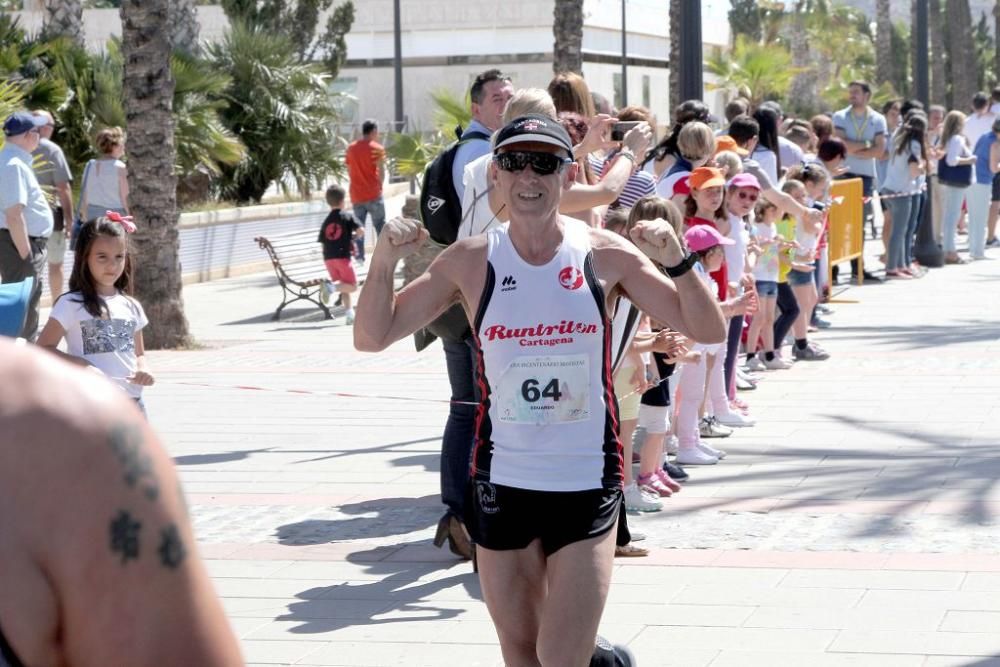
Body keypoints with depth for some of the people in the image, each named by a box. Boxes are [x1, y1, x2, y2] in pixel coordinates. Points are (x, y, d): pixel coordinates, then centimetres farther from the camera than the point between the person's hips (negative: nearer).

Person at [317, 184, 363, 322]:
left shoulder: (326, 222, 14)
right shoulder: (348, 217, 1)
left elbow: (322, 242, 8)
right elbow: (361, 231, -11)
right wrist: (354, 237, 9)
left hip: (328, 258, 6)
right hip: (343, 256, -6)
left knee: (344, 286, 16)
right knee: (353, 287, -2)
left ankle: (349, 313, 9)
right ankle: (331, 286, -25)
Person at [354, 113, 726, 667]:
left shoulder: (606, 256, -5)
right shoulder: (470, 262, -3)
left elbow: (709, 331, -4)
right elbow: (371, 337, 0)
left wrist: (675, 258, -19)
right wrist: (384, 261, -15)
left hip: (586, 481, -2)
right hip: (501, 481, 2)